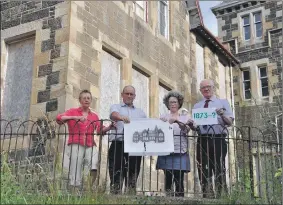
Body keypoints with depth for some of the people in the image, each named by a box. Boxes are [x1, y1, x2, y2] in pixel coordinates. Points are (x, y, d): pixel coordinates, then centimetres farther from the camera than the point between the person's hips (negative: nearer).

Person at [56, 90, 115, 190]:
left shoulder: (94, 116, 22)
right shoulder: (73, 111, 13)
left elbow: (100, 130, 8)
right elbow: (59, 118, -2)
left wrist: (109, 127, -12)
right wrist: (74, 117, -14)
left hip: (90, 145, 2)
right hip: (76, 144, -2)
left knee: (94, 166, -25)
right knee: (75, 173, -8)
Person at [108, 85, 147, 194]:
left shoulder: (140, 112, 22)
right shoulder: (116, 107, 11)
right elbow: (114, 115, -13)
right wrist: (122, 117, -36)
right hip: (118, 145, -3)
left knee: (133, 177, 4)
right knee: (116, 177, -6)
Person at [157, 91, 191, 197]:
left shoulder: (184, 117, 12)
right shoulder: (163, 117, 13)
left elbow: (186, 130, -7)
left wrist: (177, 122, -26)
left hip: (180, 152, 0)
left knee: (179, 179, -3)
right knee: (168, 178, -4)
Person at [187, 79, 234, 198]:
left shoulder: (223, 102, 10)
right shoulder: (196, 106, 18)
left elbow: (230, 122, 0)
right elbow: (195, 127, 14)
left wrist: (222, 114, -19)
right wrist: (191, 124, -9)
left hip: (218, 140, -3)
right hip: (202, 141, 3)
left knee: (219, 171, -3)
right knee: (203, 172, 3)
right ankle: (207, 197, 10)